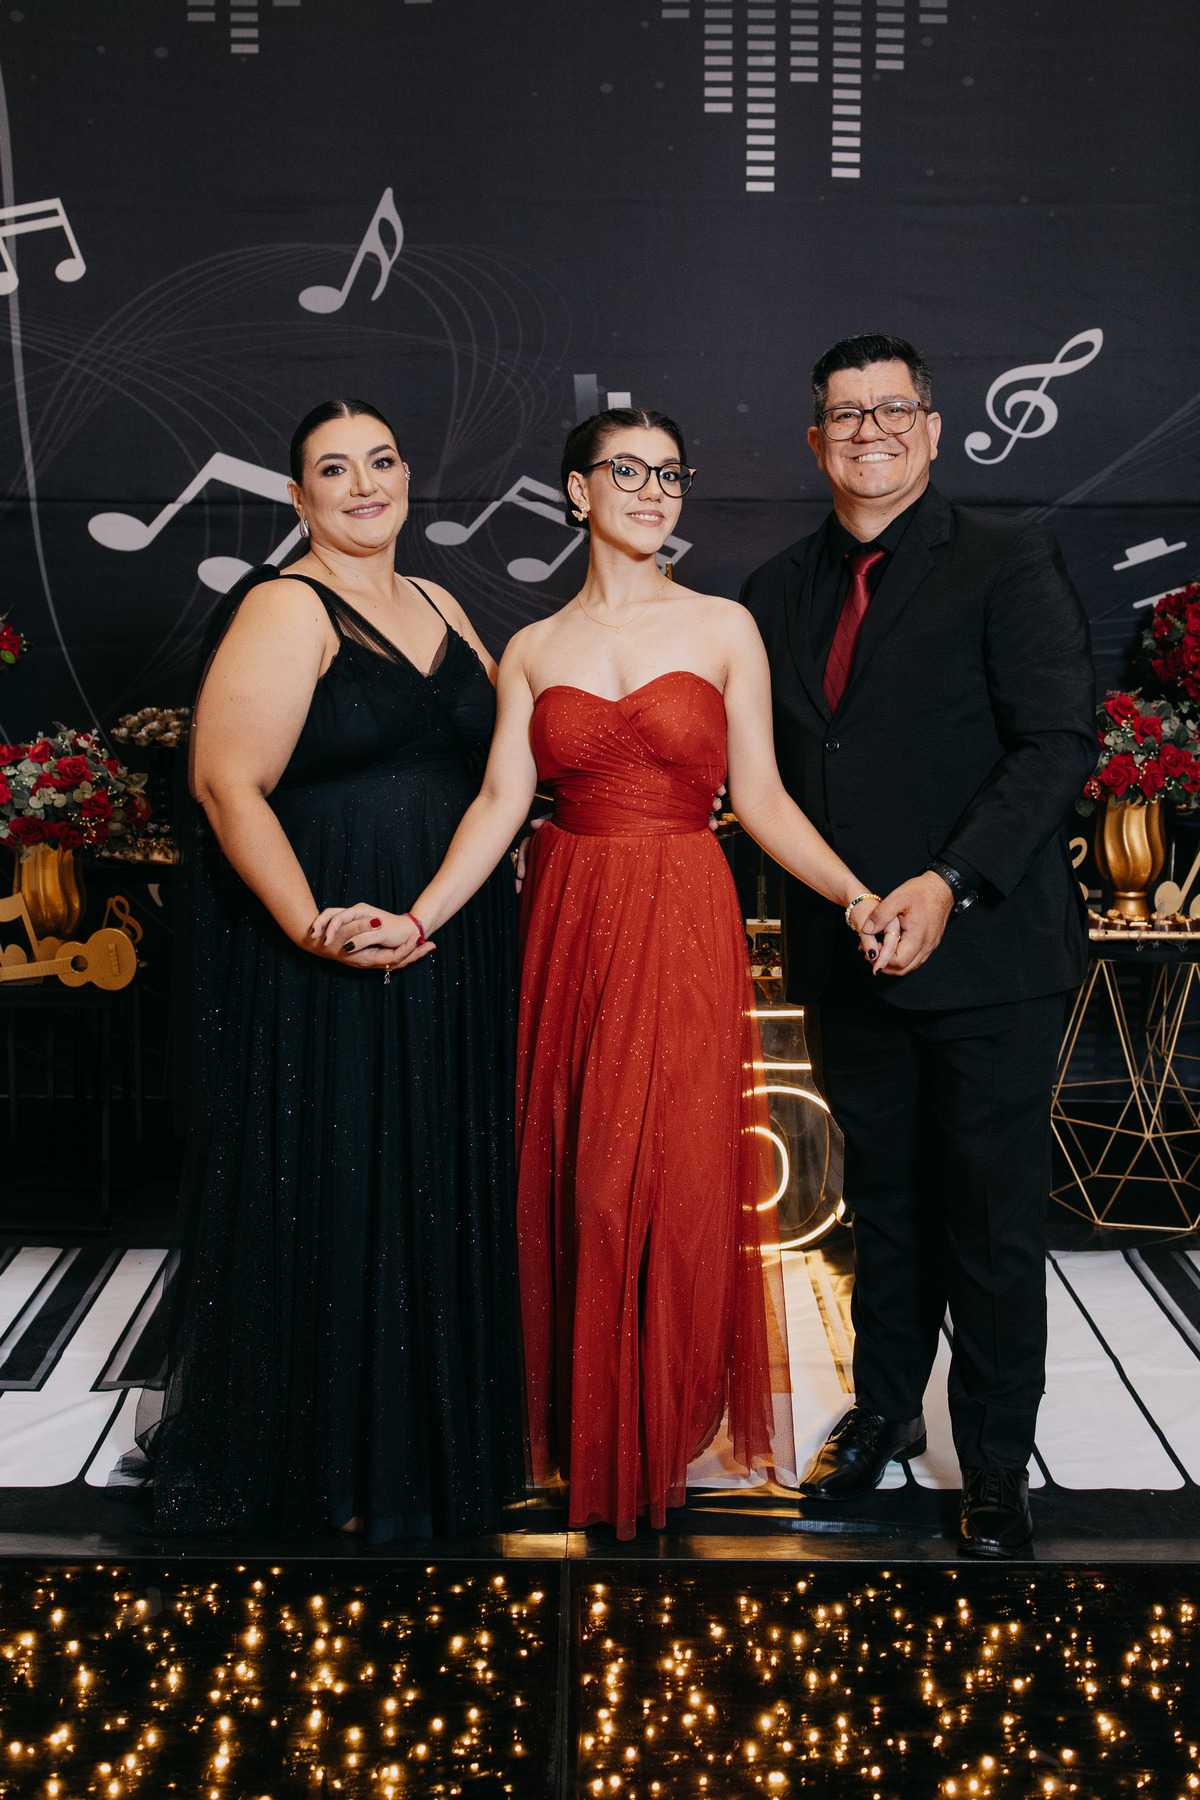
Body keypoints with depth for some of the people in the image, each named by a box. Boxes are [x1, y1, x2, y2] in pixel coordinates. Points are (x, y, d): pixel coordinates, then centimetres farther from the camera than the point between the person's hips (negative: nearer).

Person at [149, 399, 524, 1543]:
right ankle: (330, 1462, 22)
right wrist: (313, 924, -29)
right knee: (334, 1196, 4)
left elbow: (501, 752, 21)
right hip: (330, 962, -7)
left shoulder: (437, 608, 14)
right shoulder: (286, 610, -9)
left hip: (453, 960, 7)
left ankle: (430, 1434, 34)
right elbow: (228, 782, -18)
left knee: (437, 1189, 16)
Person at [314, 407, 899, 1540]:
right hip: (567, 925, 2)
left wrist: (859, 898, -11)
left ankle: (663, 1432, 19)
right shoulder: (532, 650, 9)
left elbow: (760, 797, 2)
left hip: (685, 929, -1)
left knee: (678, 1177, 0)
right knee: (573, 1177, 6)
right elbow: (500, 800, 0)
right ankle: (581, 1428, 24)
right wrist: (419, 919, -14)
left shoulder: (724, 628, 4)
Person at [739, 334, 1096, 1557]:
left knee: (992, 1223, 6)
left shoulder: (1008, 563, -4)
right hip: (845, 955, 4)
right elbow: (766, 766, 11)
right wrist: (820, 912, -2)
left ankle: (995, 1465, 23)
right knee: (882, 1205, 17)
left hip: (984, 950, -4)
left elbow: (1058, 744, -12)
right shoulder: (779, 591, 11)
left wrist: (949, 884, -21)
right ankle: (883, 1410, 36)